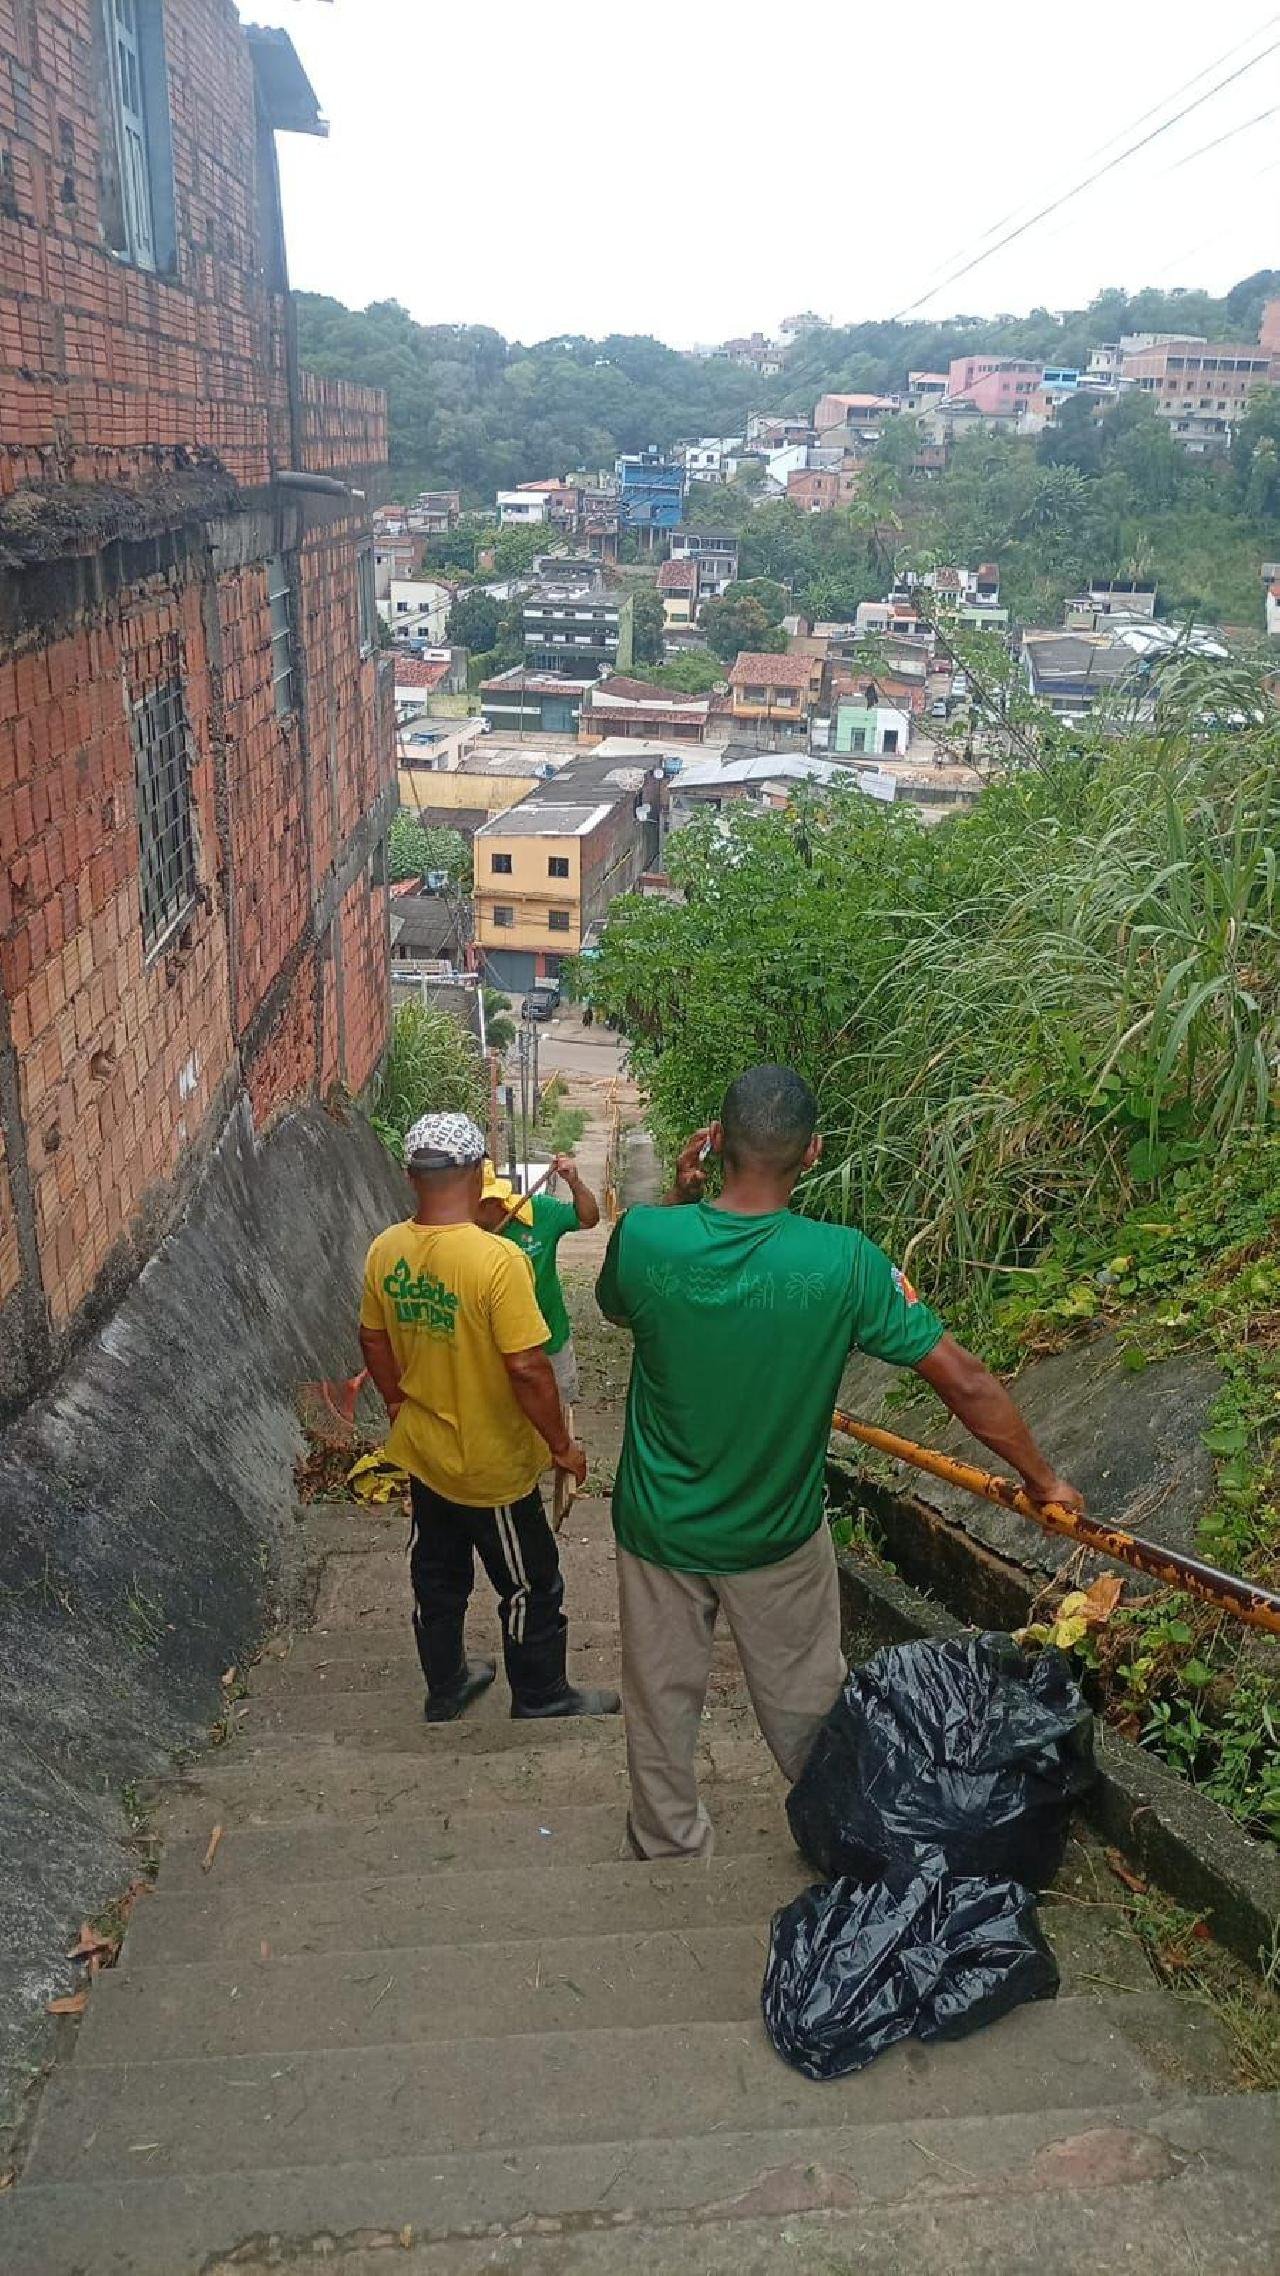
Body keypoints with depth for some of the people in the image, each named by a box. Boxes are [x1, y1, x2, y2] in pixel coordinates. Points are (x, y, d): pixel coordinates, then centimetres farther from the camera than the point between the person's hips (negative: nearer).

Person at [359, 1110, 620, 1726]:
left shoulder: (386, 1250, -7)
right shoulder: (497, 1260, -28)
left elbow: (373, 1341, 6)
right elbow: (526, 1368, -27)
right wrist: (563, 1446, -13)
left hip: (422, 1451, 7)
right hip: (490, 1466, -6)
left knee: (437, 1576, 24)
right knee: (531, 1589, 14)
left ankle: (445, 1686, 42)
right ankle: (542, 1703, 31)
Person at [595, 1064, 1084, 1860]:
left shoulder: (644, 1236, -22)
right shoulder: (845, 1262, -25)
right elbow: (965, 1382, -19)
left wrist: (679, 1197, -3)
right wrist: (1044, 1480, -4)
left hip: (660, 1527, 1)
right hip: (778, 1538, -1)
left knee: (663, 1704, 23)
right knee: (808, 1712, 23)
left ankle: (669, 1848, 43)